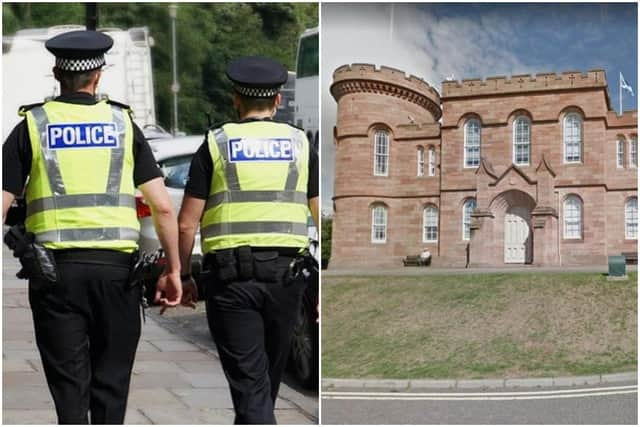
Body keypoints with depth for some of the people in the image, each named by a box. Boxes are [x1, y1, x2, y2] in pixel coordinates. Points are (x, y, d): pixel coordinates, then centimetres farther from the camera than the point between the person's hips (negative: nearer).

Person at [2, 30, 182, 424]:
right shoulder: (122, 122, 6)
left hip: (56, 268, 0)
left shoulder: (33, 124, 5)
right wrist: (174, 269, 7)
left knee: (69, 385, 7)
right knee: (110, 382, 13)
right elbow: (162, 206, 0)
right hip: (116, 266, 1)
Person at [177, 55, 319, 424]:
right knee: (270, 374, 20)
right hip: (285, 273, 3)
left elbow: (187, 223, 0)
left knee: (249, 380, 0)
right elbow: (322, 217, 5)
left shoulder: (216, 144, 4)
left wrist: (183, 276, 12)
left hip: (231, 275, -2)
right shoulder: (300, 144, 9)